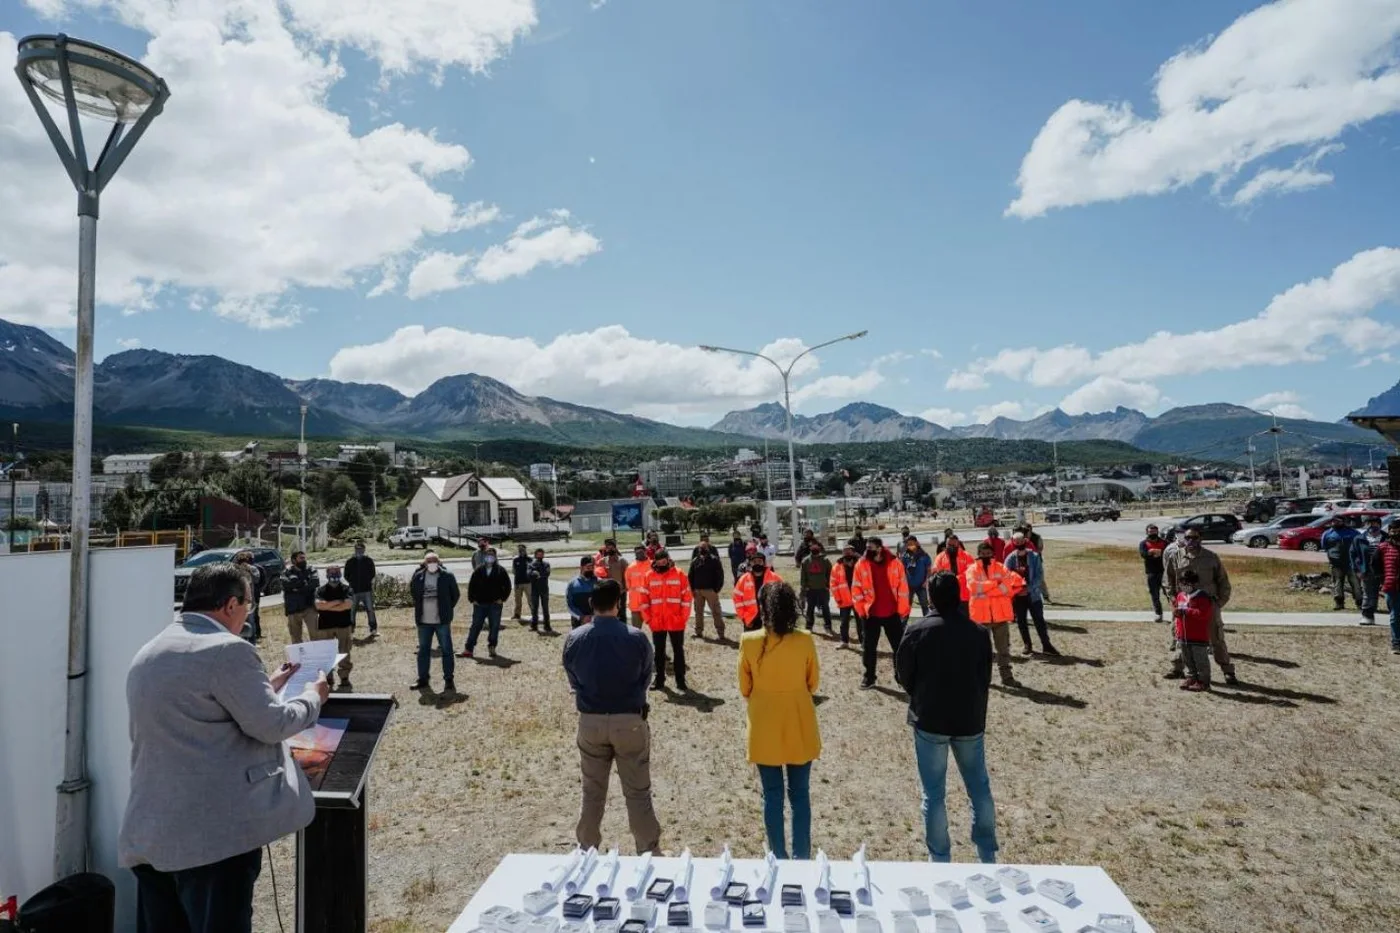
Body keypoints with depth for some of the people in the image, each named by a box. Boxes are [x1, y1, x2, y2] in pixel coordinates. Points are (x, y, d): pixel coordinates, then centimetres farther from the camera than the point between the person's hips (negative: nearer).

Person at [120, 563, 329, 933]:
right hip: (214, 830, -9)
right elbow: (271, 724, -13)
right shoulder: (228, 650, -16)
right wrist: (313, 696, 3)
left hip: (149, 830, 9)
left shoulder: (146, 655, 14)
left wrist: (265, 687, 26)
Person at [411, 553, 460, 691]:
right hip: (423, 621, 3)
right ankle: (422, 679, 25)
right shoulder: (418, 576, 0)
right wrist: (420, 608, 11)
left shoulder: (447, 576, -7)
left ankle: (449, 680, 10)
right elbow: (413, 592, 15)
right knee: (423, 650, 13)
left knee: (446, 650, 2)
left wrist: (447, 608, 3)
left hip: (442, 620, -3)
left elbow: (456, 594, 2)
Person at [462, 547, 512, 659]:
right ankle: (468, 650, 7)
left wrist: (502, 598, -3)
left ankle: (492, 647, 19)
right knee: (475, 627, 3)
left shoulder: (500, 570, 0)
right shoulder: (478, 570, 3)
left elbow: (507, 586, 3)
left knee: (494, 627, 4)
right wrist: (472, 599, 0)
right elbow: (471, 585, 8)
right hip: (480, 604, 1)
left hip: (495, 604, -1)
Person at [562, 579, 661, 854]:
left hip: (590, 722, 2)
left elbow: (573, 681, 5)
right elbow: (645, 679, 0)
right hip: (630, 721, -2)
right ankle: (650, 852, 19)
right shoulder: (636, 637, -14)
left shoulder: (574, 639, -7)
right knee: (638, 793, 10)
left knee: (592, 793, 18)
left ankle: (587, 851, 30)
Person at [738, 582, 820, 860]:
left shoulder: (749, 642, -14)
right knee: (800, 795, 13)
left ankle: (779, 858, 21)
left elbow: (744, 689, -3)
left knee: (772, 796, 12)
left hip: (764, 729, 0)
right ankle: (801, 858, 21)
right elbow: (813, 684, 1)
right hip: (799, 728, 1)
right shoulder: (804, 641, -13)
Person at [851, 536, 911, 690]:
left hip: (892, 613, 0)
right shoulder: (861, 564, -6)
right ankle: (869, 676, 23)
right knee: (869, 647, 10)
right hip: (871, 614, 0)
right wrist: (861, 609, -5)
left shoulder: (895, 563, -6)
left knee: (898, 645, 9)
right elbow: (856, 589, -1)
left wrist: (902, 609, -3)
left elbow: (903, 587, -2)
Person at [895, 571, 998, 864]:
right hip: (970, 721, 3)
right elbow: (985, 680, 4)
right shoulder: (978, 632, -5)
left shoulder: (918, 630, -12)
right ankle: (988, 854, 28)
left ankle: (940, 858, 15)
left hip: (929, 721, -3)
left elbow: (903, 675, -3)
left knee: (934, 794, 8)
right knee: (980, 788, 19)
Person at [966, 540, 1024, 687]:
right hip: (981, 613, -2)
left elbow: (1012, 583, -9)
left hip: (1000, 613, 2)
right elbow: (974, 587, -20)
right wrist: (996, 583, -17)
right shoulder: (972, 570, -2)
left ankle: (1006, 676, 20)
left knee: (1003, 647, 10)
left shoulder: (1000, 567, 6)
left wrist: (987, 590, -16)